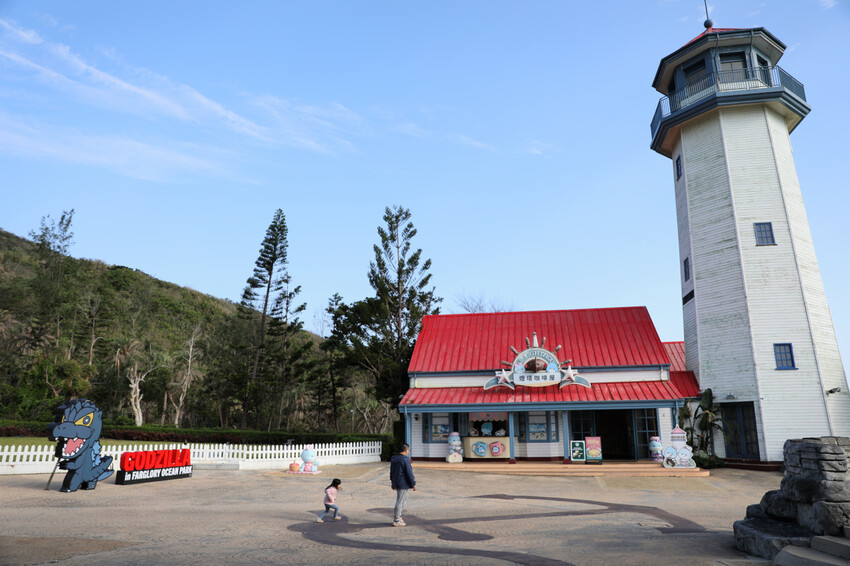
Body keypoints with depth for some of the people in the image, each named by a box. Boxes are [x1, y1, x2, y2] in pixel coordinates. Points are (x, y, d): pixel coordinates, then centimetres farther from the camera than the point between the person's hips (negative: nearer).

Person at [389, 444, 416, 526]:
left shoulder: (394, 459, 8)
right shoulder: (405, 460, -18)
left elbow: (391, 472, 16)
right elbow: (409, 473, -19)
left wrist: (392, 483, 24)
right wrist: (414, 484, -12)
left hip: (396, 482, 9)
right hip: (403, 483, -9)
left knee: (404, 499, 20)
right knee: (400, 501, -1)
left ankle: (397, 514, 17)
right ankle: (396, 521, 4)